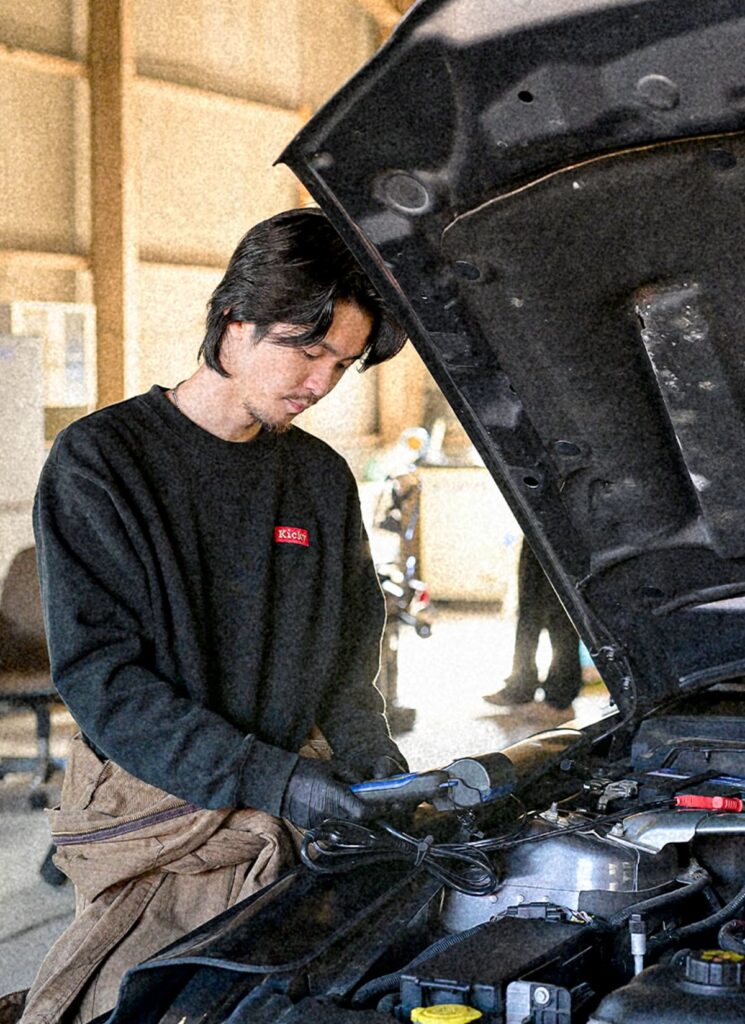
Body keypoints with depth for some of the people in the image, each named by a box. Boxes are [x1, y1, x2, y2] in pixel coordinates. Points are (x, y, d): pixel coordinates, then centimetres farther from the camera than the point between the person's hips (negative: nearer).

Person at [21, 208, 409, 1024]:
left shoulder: (323, 479, 10)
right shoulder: (100, 460, -8)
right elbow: (99, 674, -14)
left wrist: (370, 754, -3)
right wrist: (268, 779, -20)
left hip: (282, 826, 5)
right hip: (145, 814, -5)